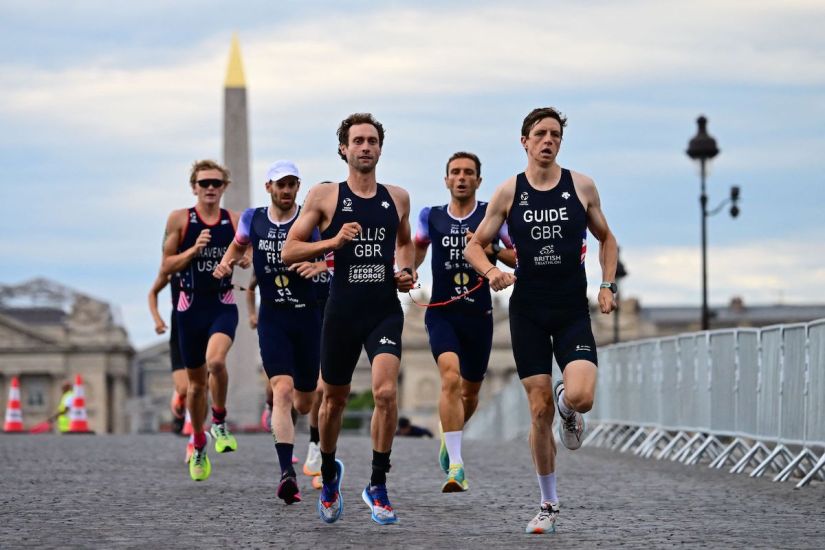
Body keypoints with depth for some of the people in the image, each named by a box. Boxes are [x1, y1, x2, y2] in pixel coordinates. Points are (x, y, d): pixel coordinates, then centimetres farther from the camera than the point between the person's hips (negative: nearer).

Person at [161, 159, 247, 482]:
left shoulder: (235, 221, 4)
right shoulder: (179, 219, 0)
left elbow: (246, 259, 15)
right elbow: (166, 266, 0)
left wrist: (244, 260, -8)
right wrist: (193, 250, -15)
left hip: (223, 306, -1)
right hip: (190, 307, 1)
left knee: (216, 361, -29)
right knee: (196, 382, 10)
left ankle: (219, 424, -7)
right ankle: (198, 447, 28)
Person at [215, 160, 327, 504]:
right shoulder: (253, 219, 5)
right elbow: (239, 245, 25)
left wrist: (319, 265, -21)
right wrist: (226, 263, 5)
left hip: (308, 317, 0)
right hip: (272, 318, 0)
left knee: (304, 403, 10)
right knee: (282, 389, -20)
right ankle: (287, 473, -26)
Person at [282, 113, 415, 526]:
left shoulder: (397, 198, 8)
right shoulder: (324, 196, -1)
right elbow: (289, 251, -3)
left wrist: (407, 270, 7)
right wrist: (333, 241, -16)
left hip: (385, 309, 1)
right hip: (342, 310, -1)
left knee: (386, 391, -19)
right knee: (334, 398, 12)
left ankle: (378, 486, -7)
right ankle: (329, 473, 39)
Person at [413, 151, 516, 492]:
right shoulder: (431, 217, 5)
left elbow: (522, 259, -2)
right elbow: (417, 247, 25)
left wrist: (491, 249, -18)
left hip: (479, 315, 1)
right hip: (442, 313, -1)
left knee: (470, 391, 14)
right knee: (450, 377, -24)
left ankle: (449, 436, 47)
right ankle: (455, 467, -28)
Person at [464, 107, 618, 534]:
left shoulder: (581, 186, 2)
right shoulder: (508, 192, 1)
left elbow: (606, 238, 15)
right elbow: (474, 245, 8)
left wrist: (607, 284, 2)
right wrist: (491, 271, -12)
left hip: (573, 310, 0)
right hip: (527, 311, 0)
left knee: (580, 396, -22)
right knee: (539, 410, 1)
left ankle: (567, 408, 19)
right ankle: (548, 505, 14)